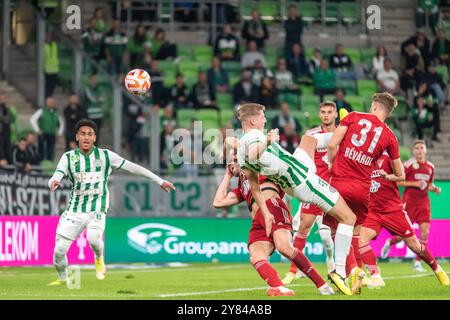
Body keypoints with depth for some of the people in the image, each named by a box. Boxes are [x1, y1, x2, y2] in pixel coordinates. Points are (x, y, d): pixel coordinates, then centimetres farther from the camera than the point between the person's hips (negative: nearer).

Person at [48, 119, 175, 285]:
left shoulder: (105, 155, -2)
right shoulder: (68, 157, -1)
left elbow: (132, 167, 2)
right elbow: (55, 178, -13)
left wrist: (160, 181, 3)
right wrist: (54, 182, -40)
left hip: (97, 209, -2)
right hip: (74, 209, 2)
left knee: (93, 238, -32)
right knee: (59, 250, -5)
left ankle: (99, 258, 3)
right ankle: (62, 278, 26)